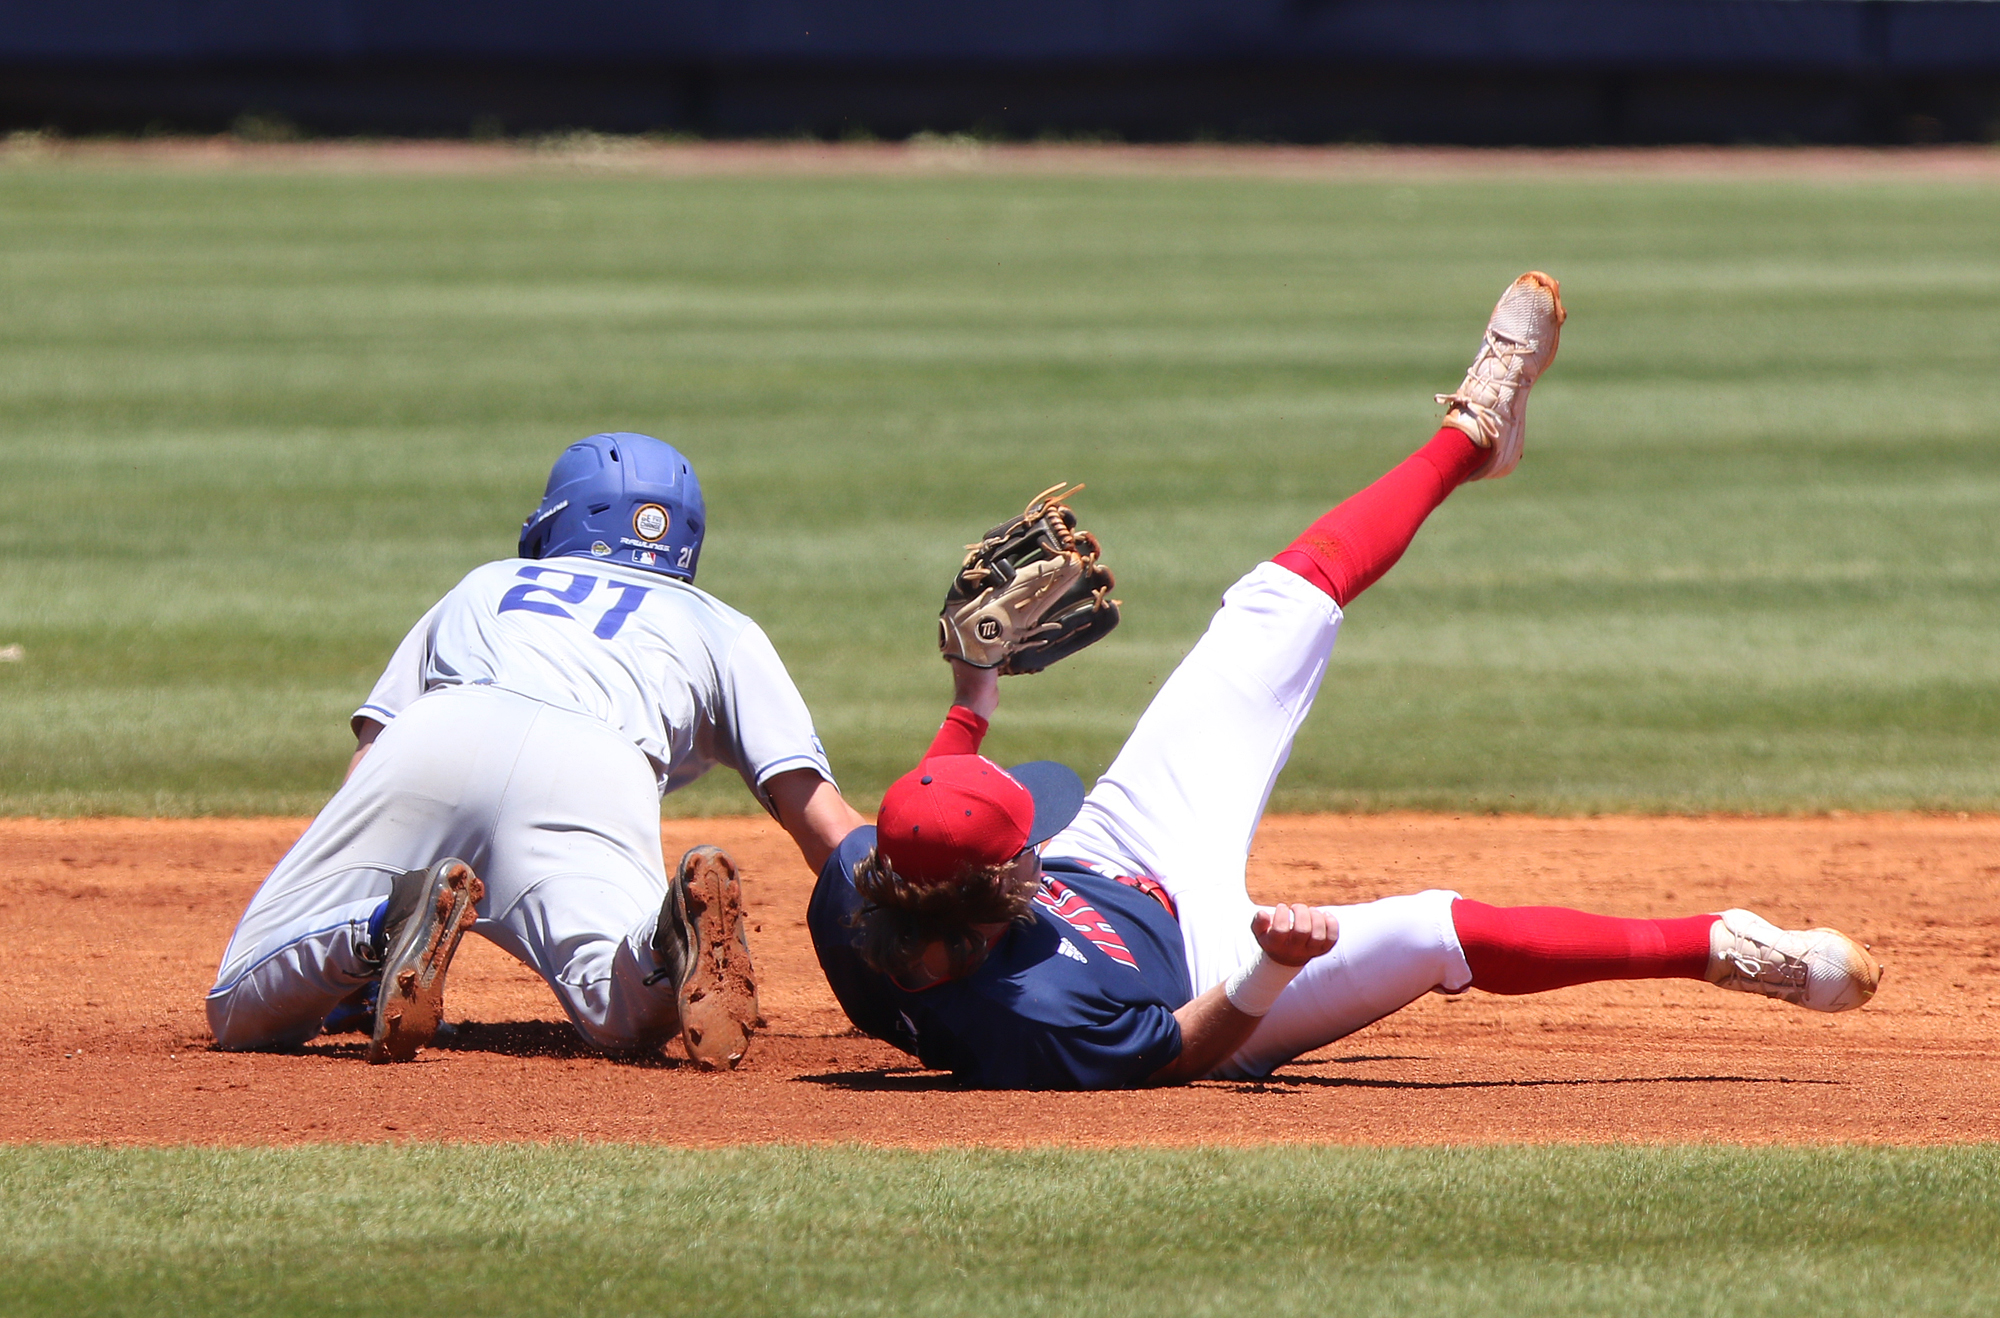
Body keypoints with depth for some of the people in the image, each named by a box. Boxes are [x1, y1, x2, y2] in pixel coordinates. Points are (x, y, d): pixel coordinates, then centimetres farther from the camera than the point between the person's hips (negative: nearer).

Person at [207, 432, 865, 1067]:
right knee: (635, 1018, -20)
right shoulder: (724, 629, 36)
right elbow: (823, 820, 22)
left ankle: (388, 926, -27)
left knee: (240, 1016, 3)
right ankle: (676, 937, -54)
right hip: (593, 772, -1)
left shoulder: (485, 585, 41)